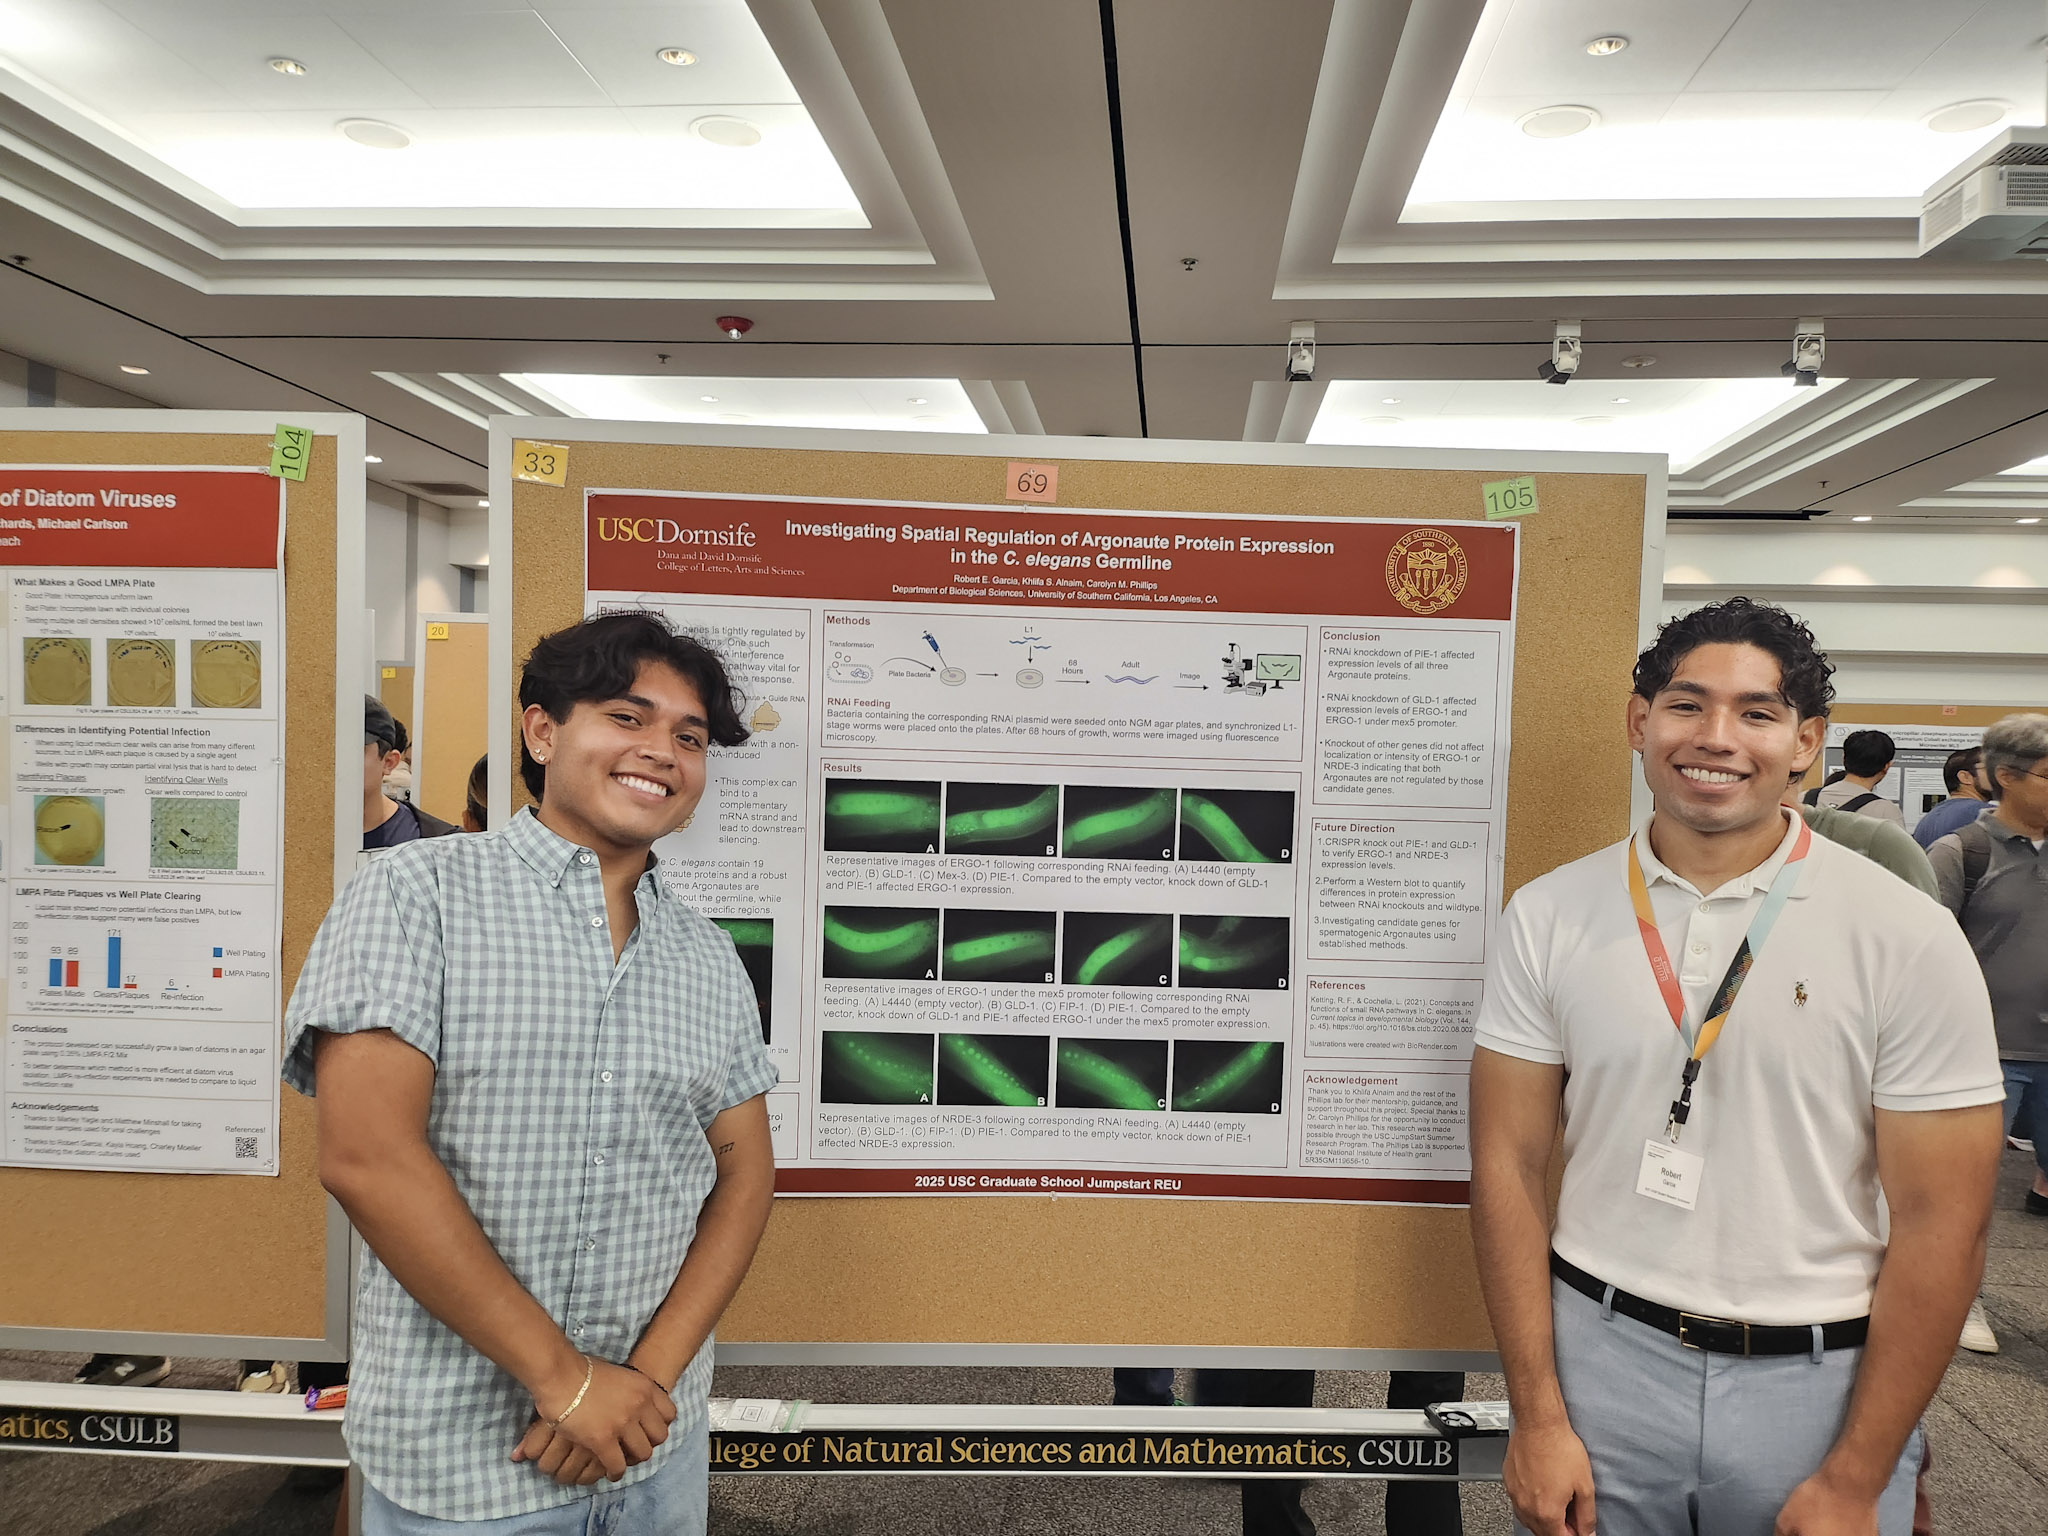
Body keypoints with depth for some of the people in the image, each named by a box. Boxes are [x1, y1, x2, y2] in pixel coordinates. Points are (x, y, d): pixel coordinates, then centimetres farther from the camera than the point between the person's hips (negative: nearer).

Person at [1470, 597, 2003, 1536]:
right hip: (1600, 1353, 1)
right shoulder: (1549, 918, -5)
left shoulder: (1907, 939, -9)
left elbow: (1942, 1221, -7)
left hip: (1818, 1380, -1)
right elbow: (1509, 1165, -3)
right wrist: (1538, 1418, -5)